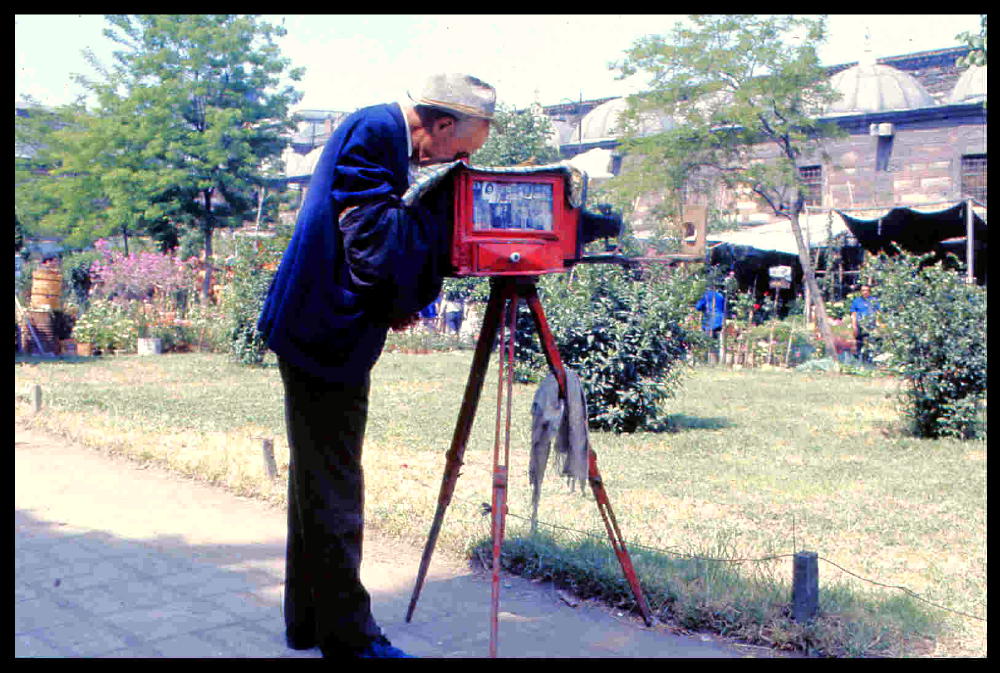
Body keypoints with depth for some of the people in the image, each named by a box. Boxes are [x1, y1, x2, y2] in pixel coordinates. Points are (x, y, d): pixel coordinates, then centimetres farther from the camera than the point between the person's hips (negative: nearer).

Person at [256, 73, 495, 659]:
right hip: (326, 334, -10)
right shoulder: (374, 130, -16)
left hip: (324, 333, 10)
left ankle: (309, 622, 29)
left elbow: (396, 239, 16)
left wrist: (399, 302, 1)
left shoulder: (384, 134, 14)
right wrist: (445, 210, -13)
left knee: (319, 486, 17)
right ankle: (347, 635, 8)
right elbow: (372, 239, -23)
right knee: (334, 493, -2)